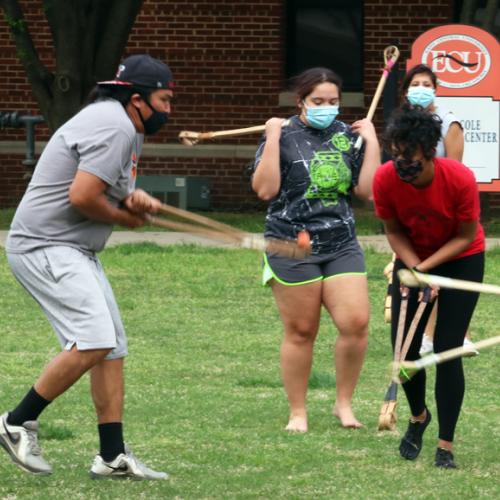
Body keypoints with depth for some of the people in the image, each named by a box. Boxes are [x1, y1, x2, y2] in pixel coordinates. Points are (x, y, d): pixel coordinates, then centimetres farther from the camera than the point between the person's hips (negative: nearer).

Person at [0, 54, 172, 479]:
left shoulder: (130, 131, 17)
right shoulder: (114, 128, -16)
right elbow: (81, 197, -24)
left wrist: (132, 200, -3)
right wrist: (124, 216, -7)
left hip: (76, 253, 11)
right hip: (44, 247, -11)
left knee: (113, 347, 8)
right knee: (94, 341, -21)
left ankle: (114, 457, 9)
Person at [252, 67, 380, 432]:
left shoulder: (348, 137, 8)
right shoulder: (283, 137, -2)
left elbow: (367, 190, 2)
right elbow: (264, 190, -12)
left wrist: (371, 141, -1)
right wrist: (273, 139, -15)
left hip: (342, 244, 3)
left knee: (356, 323, -8)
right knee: (301, 332, 2)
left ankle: (344, 403, 9)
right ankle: (298, 412, 15)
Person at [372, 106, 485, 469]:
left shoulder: (460, 179, -31)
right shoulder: (385, 179, -24)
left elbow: (467, 237, -17)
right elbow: (394, 231, -7)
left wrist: (426, 268, -26)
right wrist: (414, 269, -22)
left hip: (461, 259, -3)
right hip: (412, 258, 3)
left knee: (447, 351, -10)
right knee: (404, 346, -1)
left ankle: (446, 445, -1)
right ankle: (418, 416, 30)